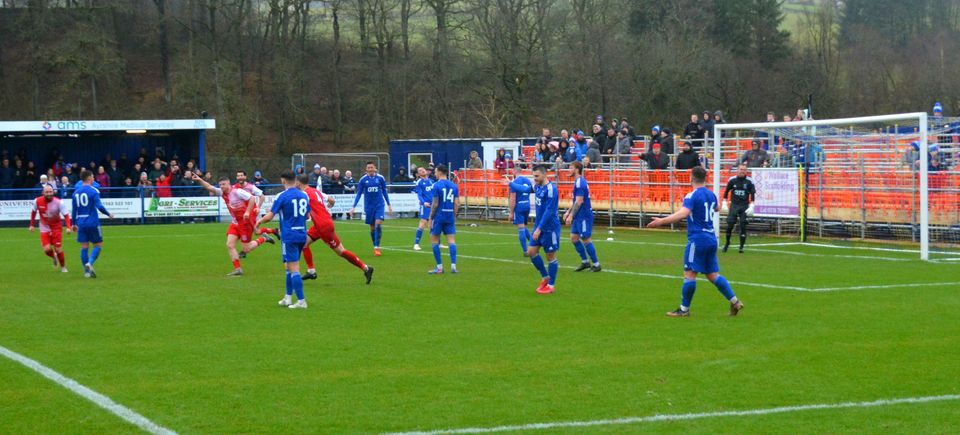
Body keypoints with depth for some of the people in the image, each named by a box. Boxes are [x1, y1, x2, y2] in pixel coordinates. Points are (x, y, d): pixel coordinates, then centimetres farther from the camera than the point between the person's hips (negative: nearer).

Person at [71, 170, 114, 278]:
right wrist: (109, 214, 0)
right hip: (93, 223, -5)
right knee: (98, 245, 6)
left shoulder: (76, 192, 8)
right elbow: (99, 206, -17)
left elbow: (74, 210, 11)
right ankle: (89, 263, -16)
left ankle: (87, 271, 6)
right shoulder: (93, 191, -10)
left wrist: (74, 224, 20)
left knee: (84, 247, 8)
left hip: (81, 224, 5)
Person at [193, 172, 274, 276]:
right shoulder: (222, 193, 5)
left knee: (246, 249, -4)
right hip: (236, 222, 8)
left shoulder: (237, 192, -17)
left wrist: (247, 212, -25)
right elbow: (210, 187, 5)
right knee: (230, 245, -5)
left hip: (246, 221, -8)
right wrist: (200, 180, -9)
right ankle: (237, 269, -1)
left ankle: (264, 239, 20)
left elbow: (252, 198, -19)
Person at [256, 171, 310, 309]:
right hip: (302, 235, 6)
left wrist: (259, 221, 10)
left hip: (289, 237, -6)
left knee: (294, 269, -6)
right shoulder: (304, 195, 7)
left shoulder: (282, 196, -10)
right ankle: (288, 298, 21)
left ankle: (301, 301, -10)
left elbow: (270, 216, -10)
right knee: (289, 267, 19)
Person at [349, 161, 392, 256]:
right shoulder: (363, 180, -2)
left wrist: (389, 205, 14)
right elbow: (359, 194, 3)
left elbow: (384, 192, 9)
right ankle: (375, 247, 20)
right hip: (368, 206, 1)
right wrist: (353, 207, -3)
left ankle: (377, 247, -13)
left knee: (378, 224, -16)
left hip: (379, 205, -1)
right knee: (372, 227, 7)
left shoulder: (380, 178, -2)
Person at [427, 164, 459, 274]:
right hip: (450, 217, 5)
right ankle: (453, 265, -6)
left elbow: (435, 204, -11)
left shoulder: (437, 185, -8)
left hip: (439, 217, -5)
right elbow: (457, 203, 6)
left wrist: (431, 218, -4)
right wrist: (454, 216, 14)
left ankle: (439, 267, 4)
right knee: (451, 241, 4)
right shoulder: (454, 186, 8)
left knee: (434, 240, 6)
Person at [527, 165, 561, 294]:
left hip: (549, 228, -8)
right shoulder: (538, 187, 6)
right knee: (531, 252, 6)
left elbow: (549, 211, -24)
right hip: (539, 226, 8)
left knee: (551, 256, 2)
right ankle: (545, 277, 24)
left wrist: (539, 228, -25)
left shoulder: (551, 189, -20)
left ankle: (550, 285, 13)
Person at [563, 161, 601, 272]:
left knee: (586, 239, -4)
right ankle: (585, 262, 16)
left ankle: (596, 264, 4)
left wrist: (571, 216, -21)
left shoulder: (580, 183, -17)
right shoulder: (578, 182, 14)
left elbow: (579, 202, -22)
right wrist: (568, 212, 20)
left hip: (584, 216, -10)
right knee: (573, 238, 10)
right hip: (579, 217, 10)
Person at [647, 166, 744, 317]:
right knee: (713, 274, 13)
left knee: (689, 273, -4)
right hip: (711, 239, 8)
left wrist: (662, 221, -32)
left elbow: (683, 213, -28)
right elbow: (716, 208, 35)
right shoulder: (711, 194, 12)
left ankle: (684, 309, -1)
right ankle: (735, 302, 10)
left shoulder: (692, 196, -12)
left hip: (697, 239, -8)